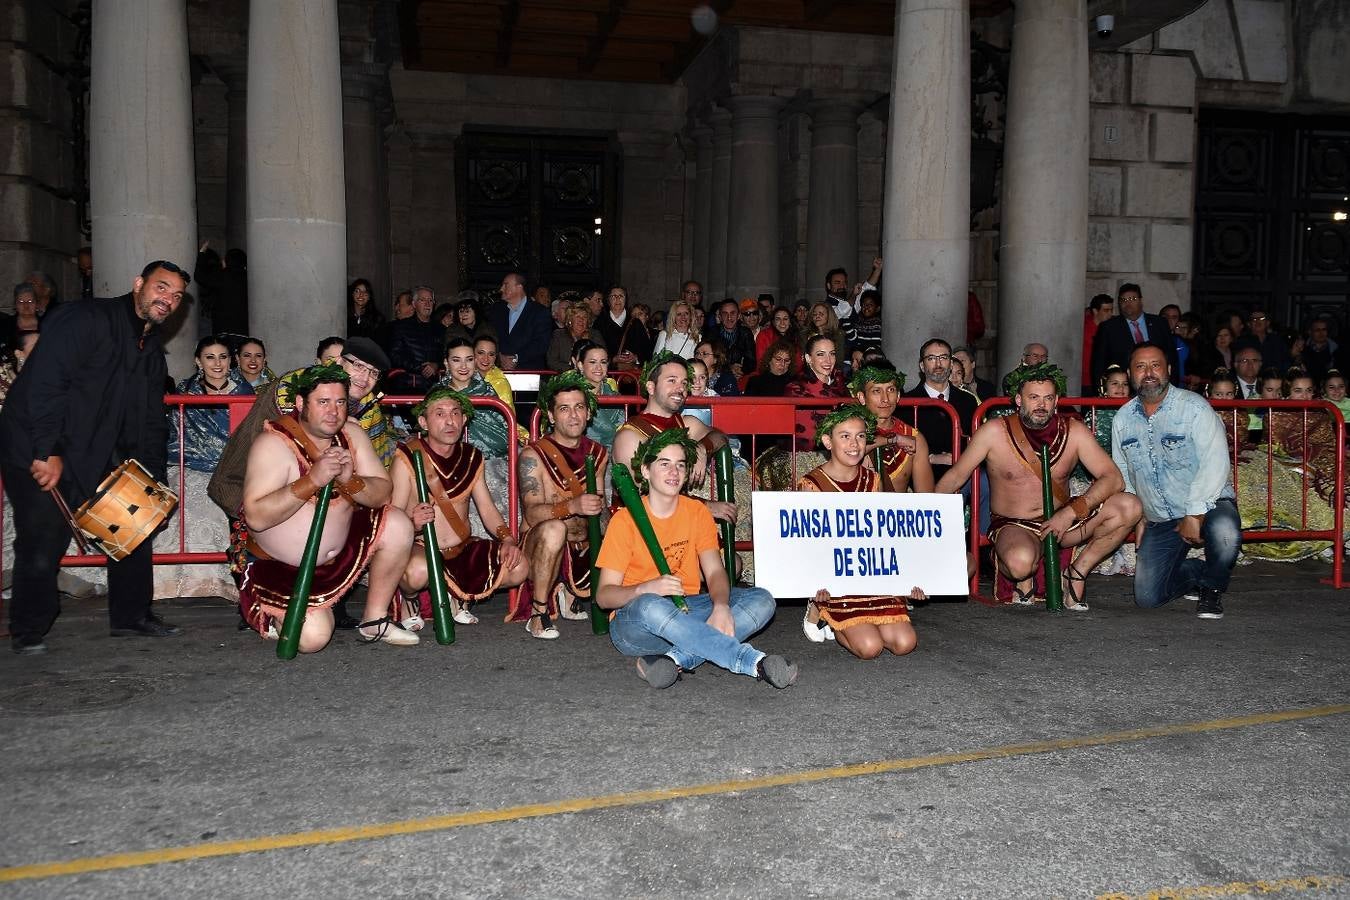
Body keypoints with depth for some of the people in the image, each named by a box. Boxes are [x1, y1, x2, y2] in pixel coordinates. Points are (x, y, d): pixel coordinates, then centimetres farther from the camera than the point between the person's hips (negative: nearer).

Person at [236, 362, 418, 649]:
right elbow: (255, 518, -31)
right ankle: (262, 613, 14)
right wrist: (313, 480, -37)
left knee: (397, 524, -14)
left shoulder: (350, 434, -3)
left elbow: (383, 493, -7)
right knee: (313, 637, -21)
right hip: (277, 564, -6)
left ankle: (374, 621, 1)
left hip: (341, 550, 6)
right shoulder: (274, 443, -21)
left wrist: (350, 480, -27)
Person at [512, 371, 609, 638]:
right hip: (540, 548, -6)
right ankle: (539, 613, -20)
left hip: (585, 551, 6)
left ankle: (570, 596, 14)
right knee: (553, 528, -37)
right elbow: (532, 514, -21)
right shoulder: (533, 455, -8)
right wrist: (573, 506, -39)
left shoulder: (598, 454, 10)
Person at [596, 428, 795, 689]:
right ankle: (753, 661, -35)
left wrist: (721, 606, -27)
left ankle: (676, 658, -33)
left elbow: (715, 571, -4)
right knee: (650, 606, -40)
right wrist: (646, 589, -29)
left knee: (761, 600, -15)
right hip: (635, 623, -4)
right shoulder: (625, 520, -6)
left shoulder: (697, 512, 6)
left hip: (687, 612, 5)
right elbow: (603, 595, -9)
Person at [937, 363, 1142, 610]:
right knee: (1020, 561, -40)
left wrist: (1071, 511, -24)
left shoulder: (1073, 431, -3)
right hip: (1013, 525, -4)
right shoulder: (995, 432, -8)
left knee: (1129, 506, -18)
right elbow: (955, 476, -3)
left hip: (1062, 521, 4)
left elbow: (1113, 478, -9)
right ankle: (1024, 580, 0)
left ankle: (1078, 572, -2)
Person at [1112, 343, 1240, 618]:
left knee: (1225, 533, -40)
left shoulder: (1193, 407, -11)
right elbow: (1121, 475, 16)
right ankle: (1198, 572, 26)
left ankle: (1212, 588, -6)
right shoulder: (1122, 419, 5)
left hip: (1207, 504, -4)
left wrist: (1195, 515, -26)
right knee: (1146, 597, -7)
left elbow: (1215, 463, -21)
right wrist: (1137, 519, 8)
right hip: (1160, 521, 4)